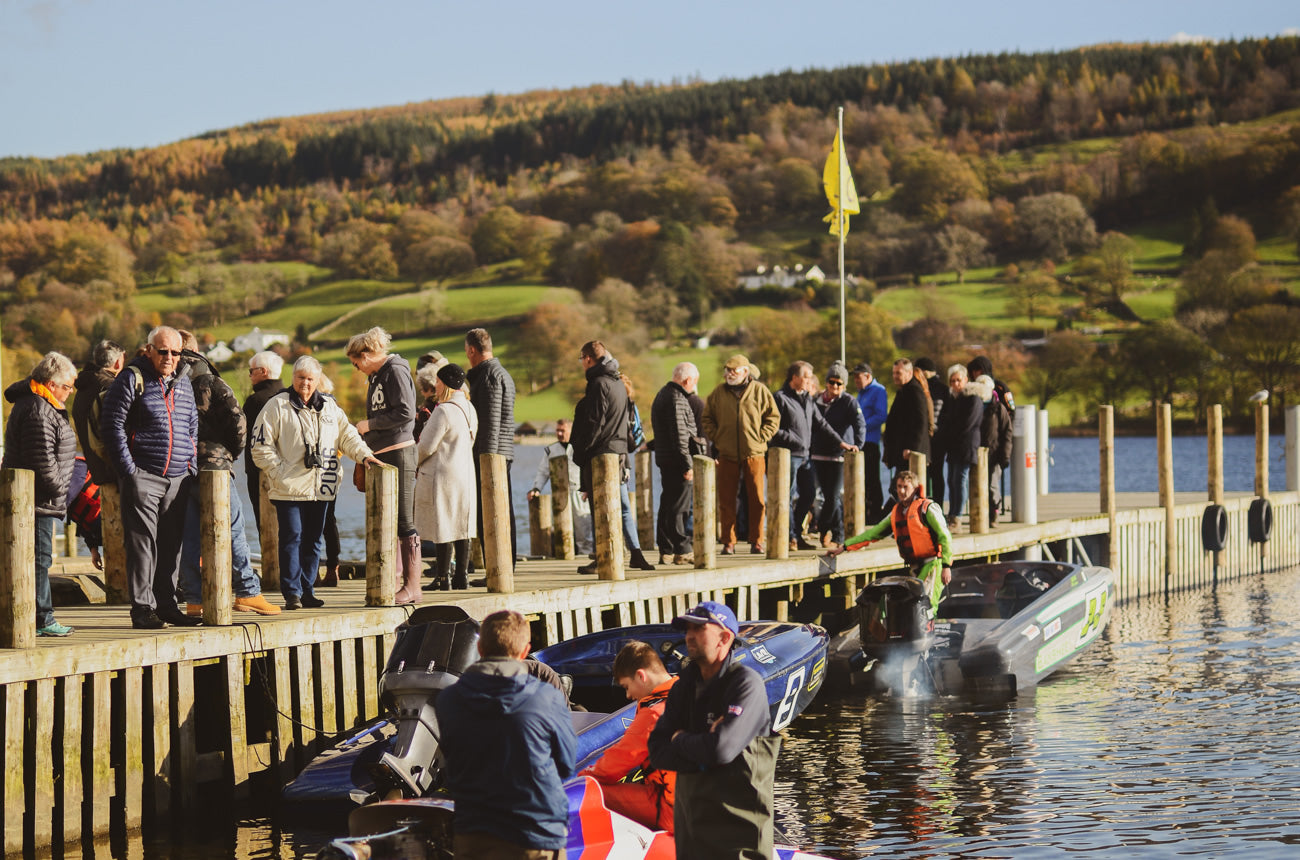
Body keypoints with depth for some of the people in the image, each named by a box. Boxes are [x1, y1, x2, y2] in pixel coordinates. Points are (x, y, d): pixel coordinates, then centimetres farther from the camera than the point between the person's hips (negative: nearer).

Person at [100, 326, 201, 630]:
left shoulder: (183, 386, 17)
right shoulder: (132, 380, -3)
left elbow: (192, 430, 25)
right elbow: (112, 425, -8)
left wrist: (192, 468, 14)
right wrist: (128, 469, -12)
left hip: (177, 480, 6)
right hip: (143, 478, -6)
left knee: (171, 545, 7)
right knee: (143, 543, -6)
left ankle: (166, 605, 14)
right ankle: (142, 608, -5)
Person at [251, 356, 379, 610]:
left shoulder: (330, 407, 14)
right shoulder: (278, 406, -1)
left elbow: (347, 435, 17)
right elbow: (261, 445, -2)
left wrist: (364, 455, 0)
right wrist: (279, 471, -9)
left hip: (321, 489, 5)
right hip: (290, 489, -5)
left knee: (314, 540, 8)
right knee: (292, 539, -6)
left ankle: (307, 590, 15)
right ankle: (292, 593, -4)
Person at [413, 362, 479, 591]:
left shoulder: (444, 411, -17)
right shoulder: (469, 409, 9)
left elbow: (426, 446, -15)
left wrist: (413, 464, 3)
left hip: (442, 475, -8)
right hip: (465, 475, 8)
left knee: (443, 528, -4)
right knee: (461, 526, 10)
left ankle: (442, 578, -2)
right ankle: (461, 576, 13)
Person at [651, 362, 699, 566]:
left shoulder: (663, 395, 18)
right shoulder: (677, 399, -15)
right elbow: (679, 435, -19)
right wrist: (687, 465, -18)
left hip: (665, 460, 10)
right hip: (677, 462, -10)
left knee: (667, 506, 12)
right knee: (680, 507, -6)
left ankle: (666, 551, 15)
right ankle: (682, 551, -3)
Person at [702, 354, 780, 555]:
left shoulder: (760, 391, 3)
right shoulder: (718, 393, 8)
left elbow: (773, 418, 6)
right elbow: (707, 418, 16)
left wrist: (760, 437, -4)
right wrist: (716, 438, 3)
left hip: (754, 454, -1)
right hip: (727, 455, 1)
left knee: (757, 499, 0)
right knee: (726, 500, 1)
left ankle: (756, 541, 10)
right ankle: (728, 542, 8)